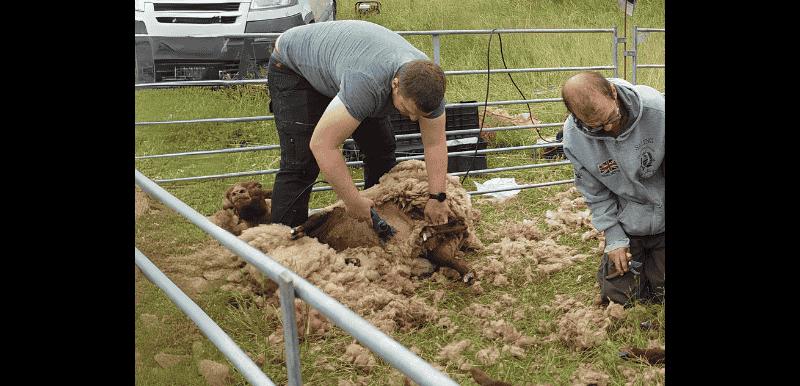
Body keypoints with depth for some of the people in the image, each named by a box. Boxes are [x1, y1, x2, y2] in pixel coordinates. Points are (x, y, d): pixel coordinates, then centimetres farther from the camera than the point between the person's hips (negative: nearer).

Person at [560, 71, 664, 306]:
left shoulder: (656, 110, -27)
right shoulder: (574, 137, -19)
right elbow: (594, 192, -5)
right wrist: (614, 238, -7)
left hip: (662, 224, -1)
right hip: (627, 226, 1)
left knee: (659, 298, 2)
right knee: (619, 297, 3)